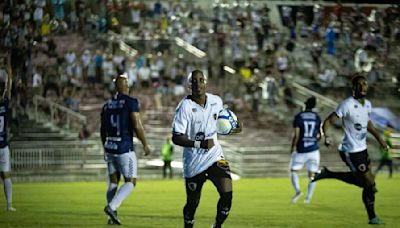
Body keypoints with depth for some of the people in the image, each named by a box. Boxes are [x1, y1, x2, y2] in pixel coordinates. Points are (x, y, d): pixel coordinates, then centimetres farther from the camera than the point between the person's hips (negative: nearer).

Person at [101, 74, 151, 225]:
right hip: (125, 149, -6)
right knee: (130, 182, 1)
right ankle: (111, 207, -17)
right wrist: (145, 144, -2)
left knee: (113, 182, 12)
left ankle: (112, 217, 8)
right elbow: (137, 126, -15)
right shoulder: (131, 102, -9)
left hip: (109, 148, 6)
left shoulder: (107, 104, 9)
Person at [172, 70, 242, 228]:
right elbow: (176, 138, -17)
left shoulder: (216, 101, 1)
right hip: (194, 161, -3)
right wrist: (200, 144, -28)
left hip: (215, 156, 3)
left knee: (227, 194, -15)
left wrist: (232, 130, 1)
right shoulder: (185, 106, -15)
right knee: (193, 202, 6)